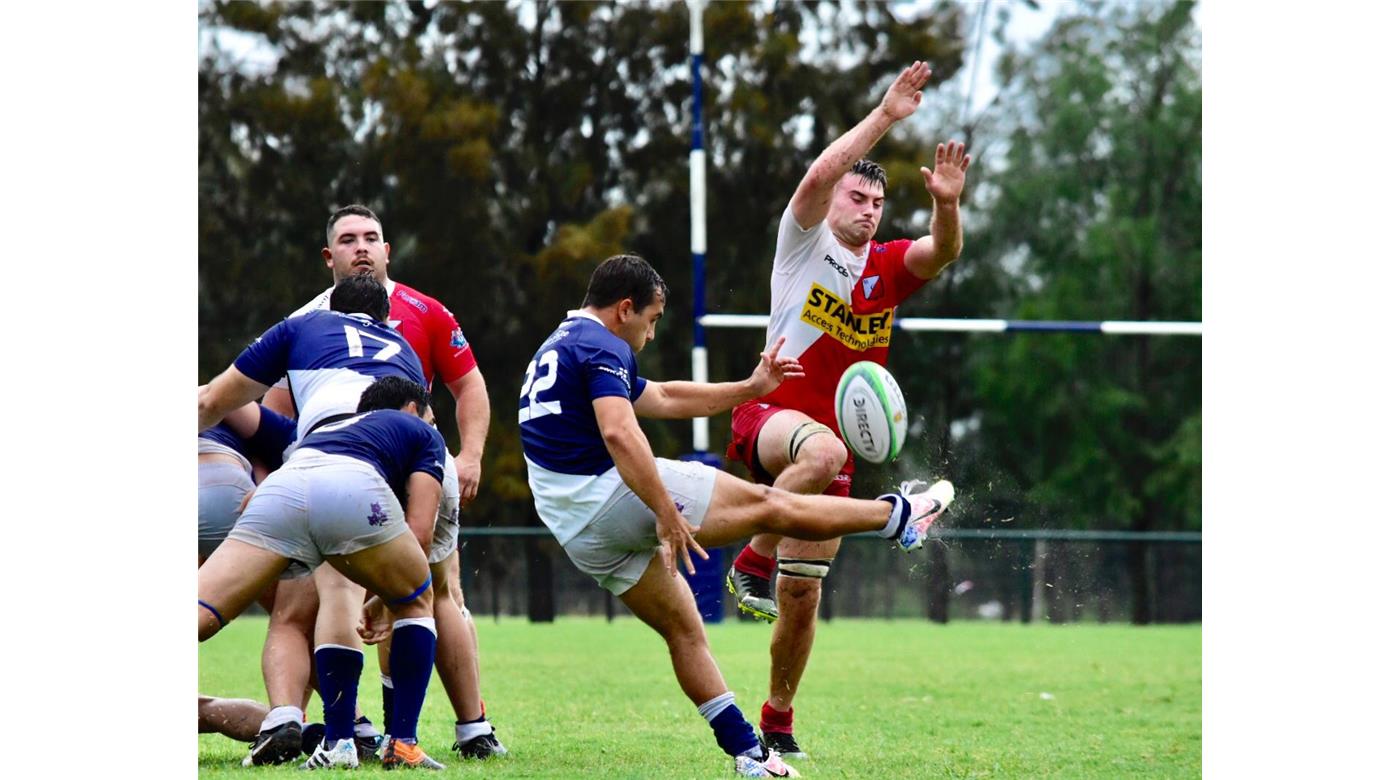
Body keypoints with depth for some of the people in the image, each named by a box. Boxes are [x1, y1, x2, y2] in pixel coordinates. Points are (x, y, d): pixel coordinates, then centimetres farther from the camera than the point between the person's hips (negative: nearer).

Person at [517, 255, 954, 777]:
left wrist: (750, 389, 32)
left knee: (683, 628, 14)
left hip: (578, 532, 10)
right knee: (769, 505, 2)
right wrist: (666, 513, -28)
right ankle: (898, 516, 13)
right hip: (615, 496, -10)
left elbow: (663, 399, 31)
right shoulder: (602, 347, -10)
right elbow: (619, 434, -27)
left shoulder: (557, 350, 23)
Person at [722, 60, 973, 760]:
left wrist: (946, 202, -28)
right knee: (823, 448, -42)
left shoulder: (889, 266, 12)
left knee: (801, 596, 4)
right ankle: (751, 561, -29)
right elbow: (819, 175, -17)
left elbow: (943, 251, -7)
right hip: (770, 416, -5)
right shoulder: (805, 242, 1)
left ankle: (777, 720, 19)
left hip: (830, 445, 5)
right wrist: (885, 117, -22)